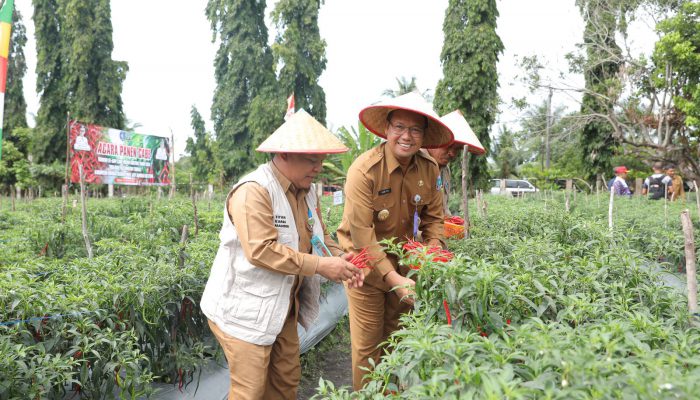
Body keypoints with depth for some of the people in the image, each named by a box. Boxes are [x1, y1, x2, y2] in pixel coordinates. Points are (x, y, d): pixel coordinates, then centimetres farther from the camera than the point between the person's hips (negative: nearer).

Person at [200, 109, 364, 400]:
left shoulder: (306, 191, 6)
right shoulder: (253, 191, -22)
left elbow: (319, 236, 12)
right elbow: (261, 250, -29)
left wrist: (339, 259, -9)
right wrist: (320, 266, -25)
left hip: (282, 309, 8)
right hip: (244, 313, -8)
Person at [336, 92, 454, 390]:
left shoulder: (430, 169, -6)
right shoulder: (364, 169, -22)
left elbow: (433, 217, 4)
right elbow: (361, 234, -25)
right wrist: (392, 278, -28)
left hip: (403, 262, 5)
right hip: (367, 264, -5)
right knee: (367, 345, 4)